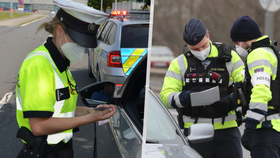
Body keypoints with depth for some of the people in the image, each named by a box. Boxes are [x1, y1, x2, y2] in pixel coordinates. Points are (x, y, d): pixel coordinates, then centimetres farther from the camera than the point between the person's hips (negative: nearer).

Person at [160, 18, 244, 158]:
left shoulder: (229, 57, 8)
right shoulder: (179, 63, 8)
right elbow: (166, 95, 0)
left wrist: (234, 100, -19)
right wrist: (183, 99, -21)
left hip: (227, 130, 0)